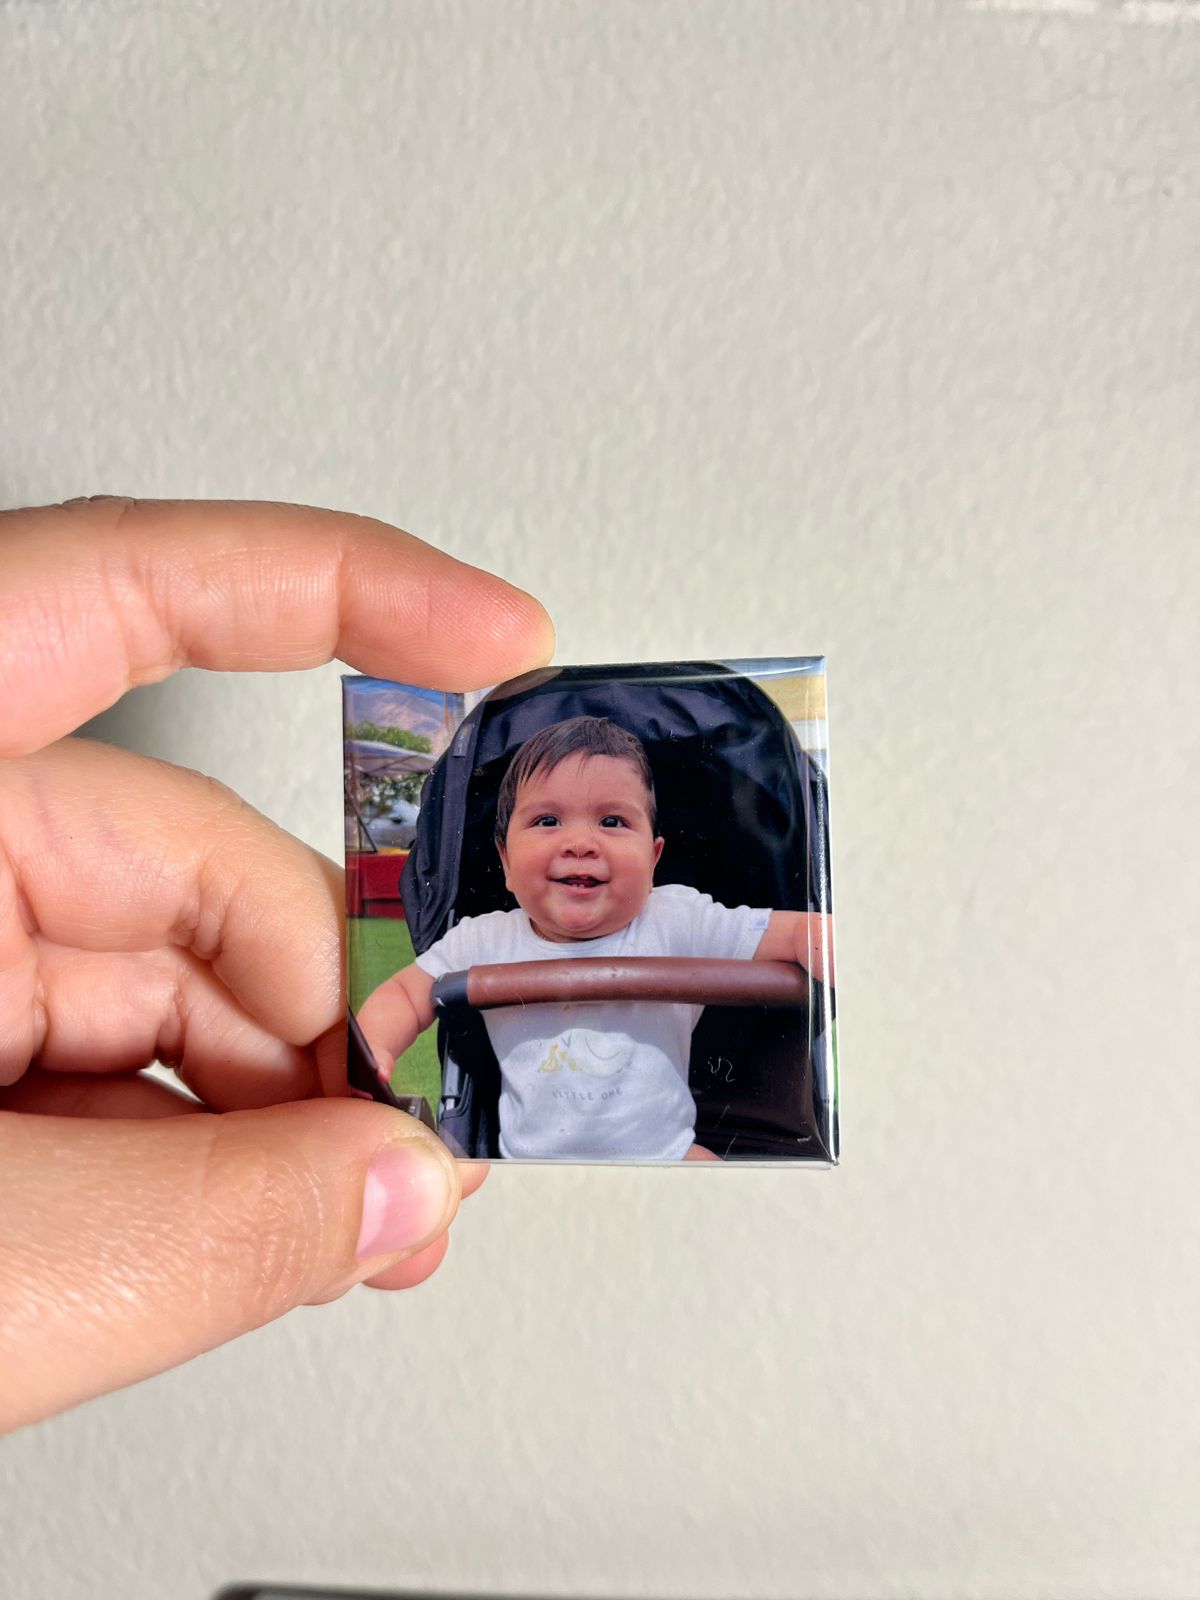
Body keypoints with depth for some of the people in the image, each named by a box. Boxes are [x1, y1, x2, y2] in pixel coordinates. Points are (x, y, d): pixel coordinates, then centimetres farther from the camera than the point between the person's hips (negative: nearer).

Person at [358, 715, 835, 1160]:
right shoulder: (486, 942, -5)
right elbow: (405, 993, 5)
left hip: (663, 1150, -1)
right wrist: (372, 1047, -16)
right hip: (530, 1154, 2)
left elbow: (800, 934, -12)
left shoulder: (678, 923, -11)